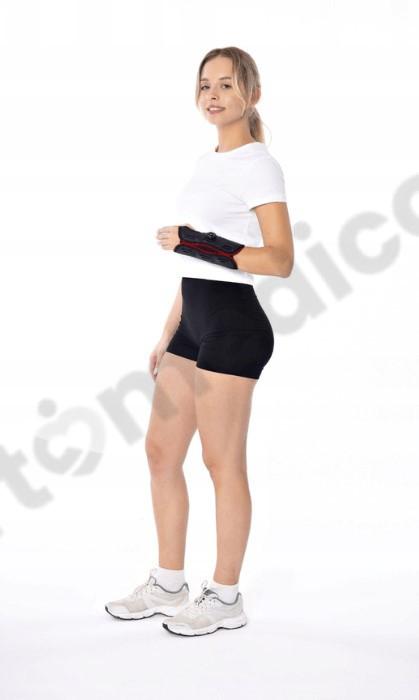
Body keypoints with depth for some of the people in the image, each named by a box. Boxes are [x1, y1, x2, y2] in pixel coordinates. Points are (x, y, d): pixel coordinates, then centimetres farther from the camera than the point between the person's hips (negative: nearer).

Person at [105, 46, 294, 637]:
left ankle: (225, 599, 13)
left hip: (232, 323, -9)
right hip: (194, 319, 9)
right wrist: (167, 335, 19)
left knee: (223, 462, -1)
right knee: (161, 450, 12)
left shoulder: (257, 164, -9)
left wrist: (198, 245, -24)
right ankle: (168, 585, 25)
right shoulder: (208, 163, 16)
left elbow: (280, 259, -18)